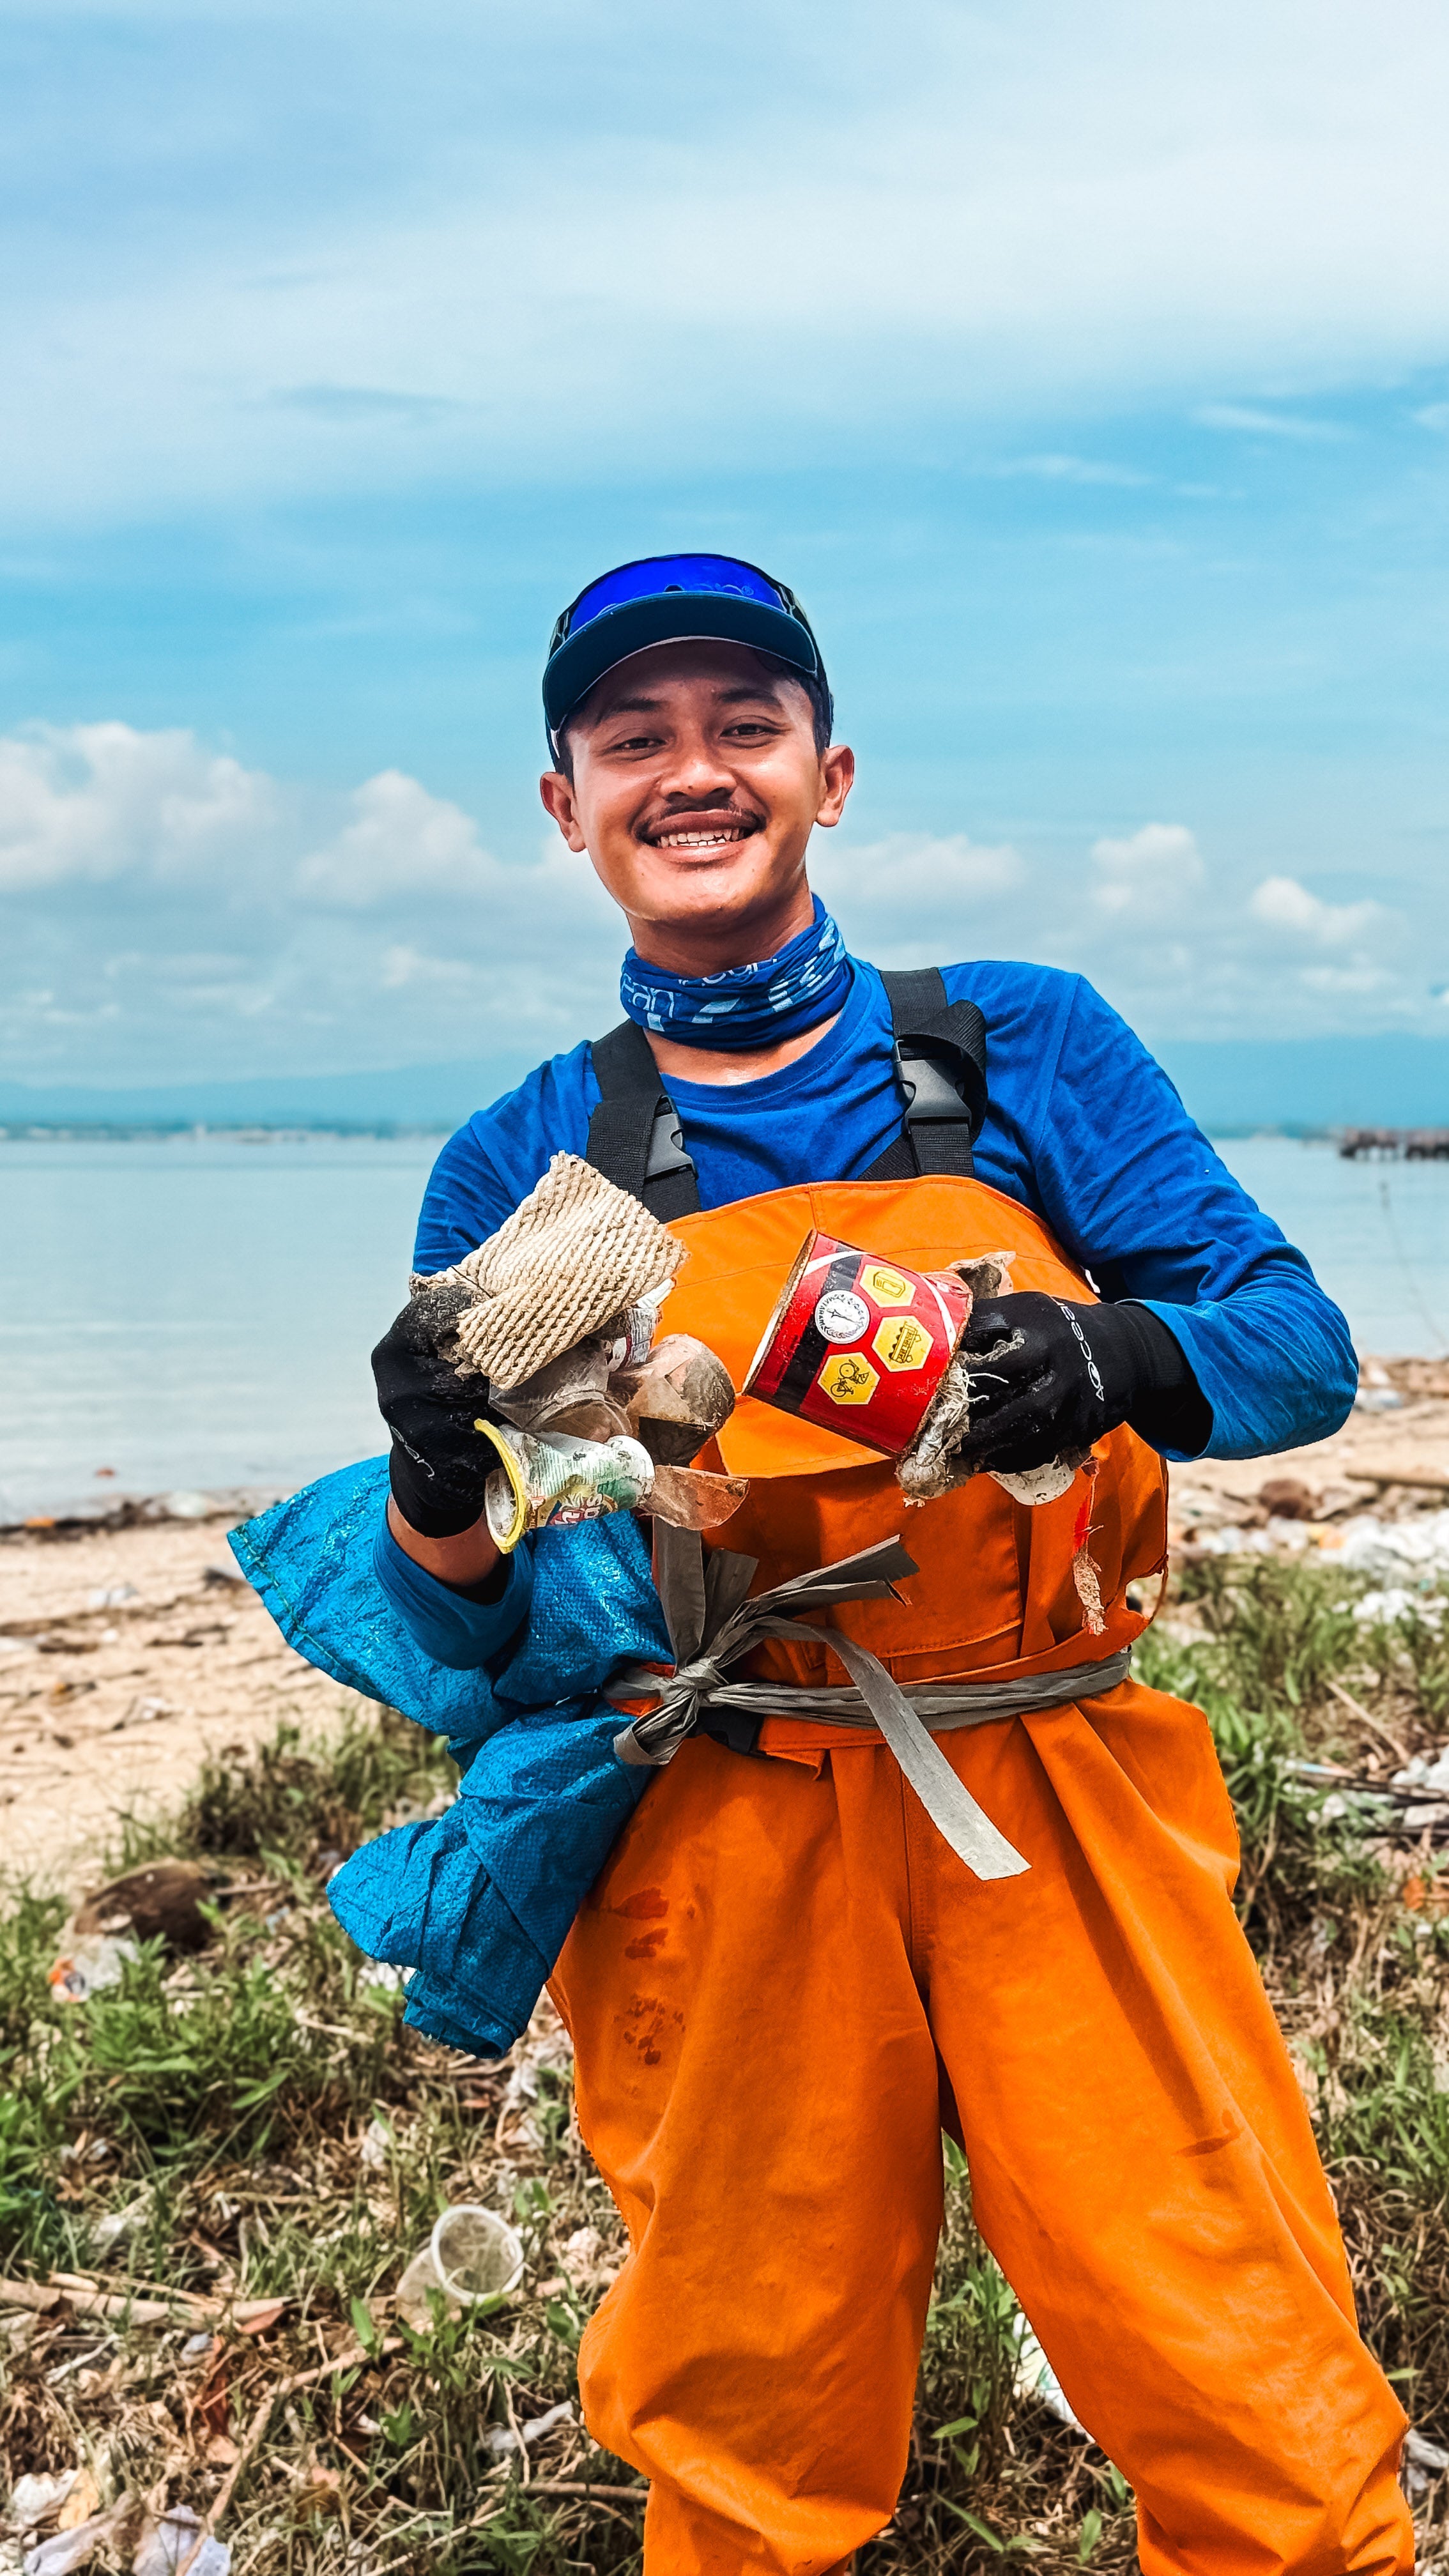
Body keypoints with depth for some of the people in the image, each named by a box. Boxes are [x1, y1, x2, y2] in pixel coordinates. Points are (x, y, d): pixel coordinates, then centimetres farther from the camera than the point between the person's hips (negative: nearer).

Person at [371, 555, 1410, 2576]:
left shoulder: (1024, 1048, 4)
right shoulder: (522, 1167, 5)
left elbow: (1301, 1341, -1)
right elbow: (470, 1642, 6)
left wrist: (1118, 1364, -22)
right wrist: (439, 1507, -17)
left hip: (1056, 1808, 0)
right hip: (728, 1847, 1)